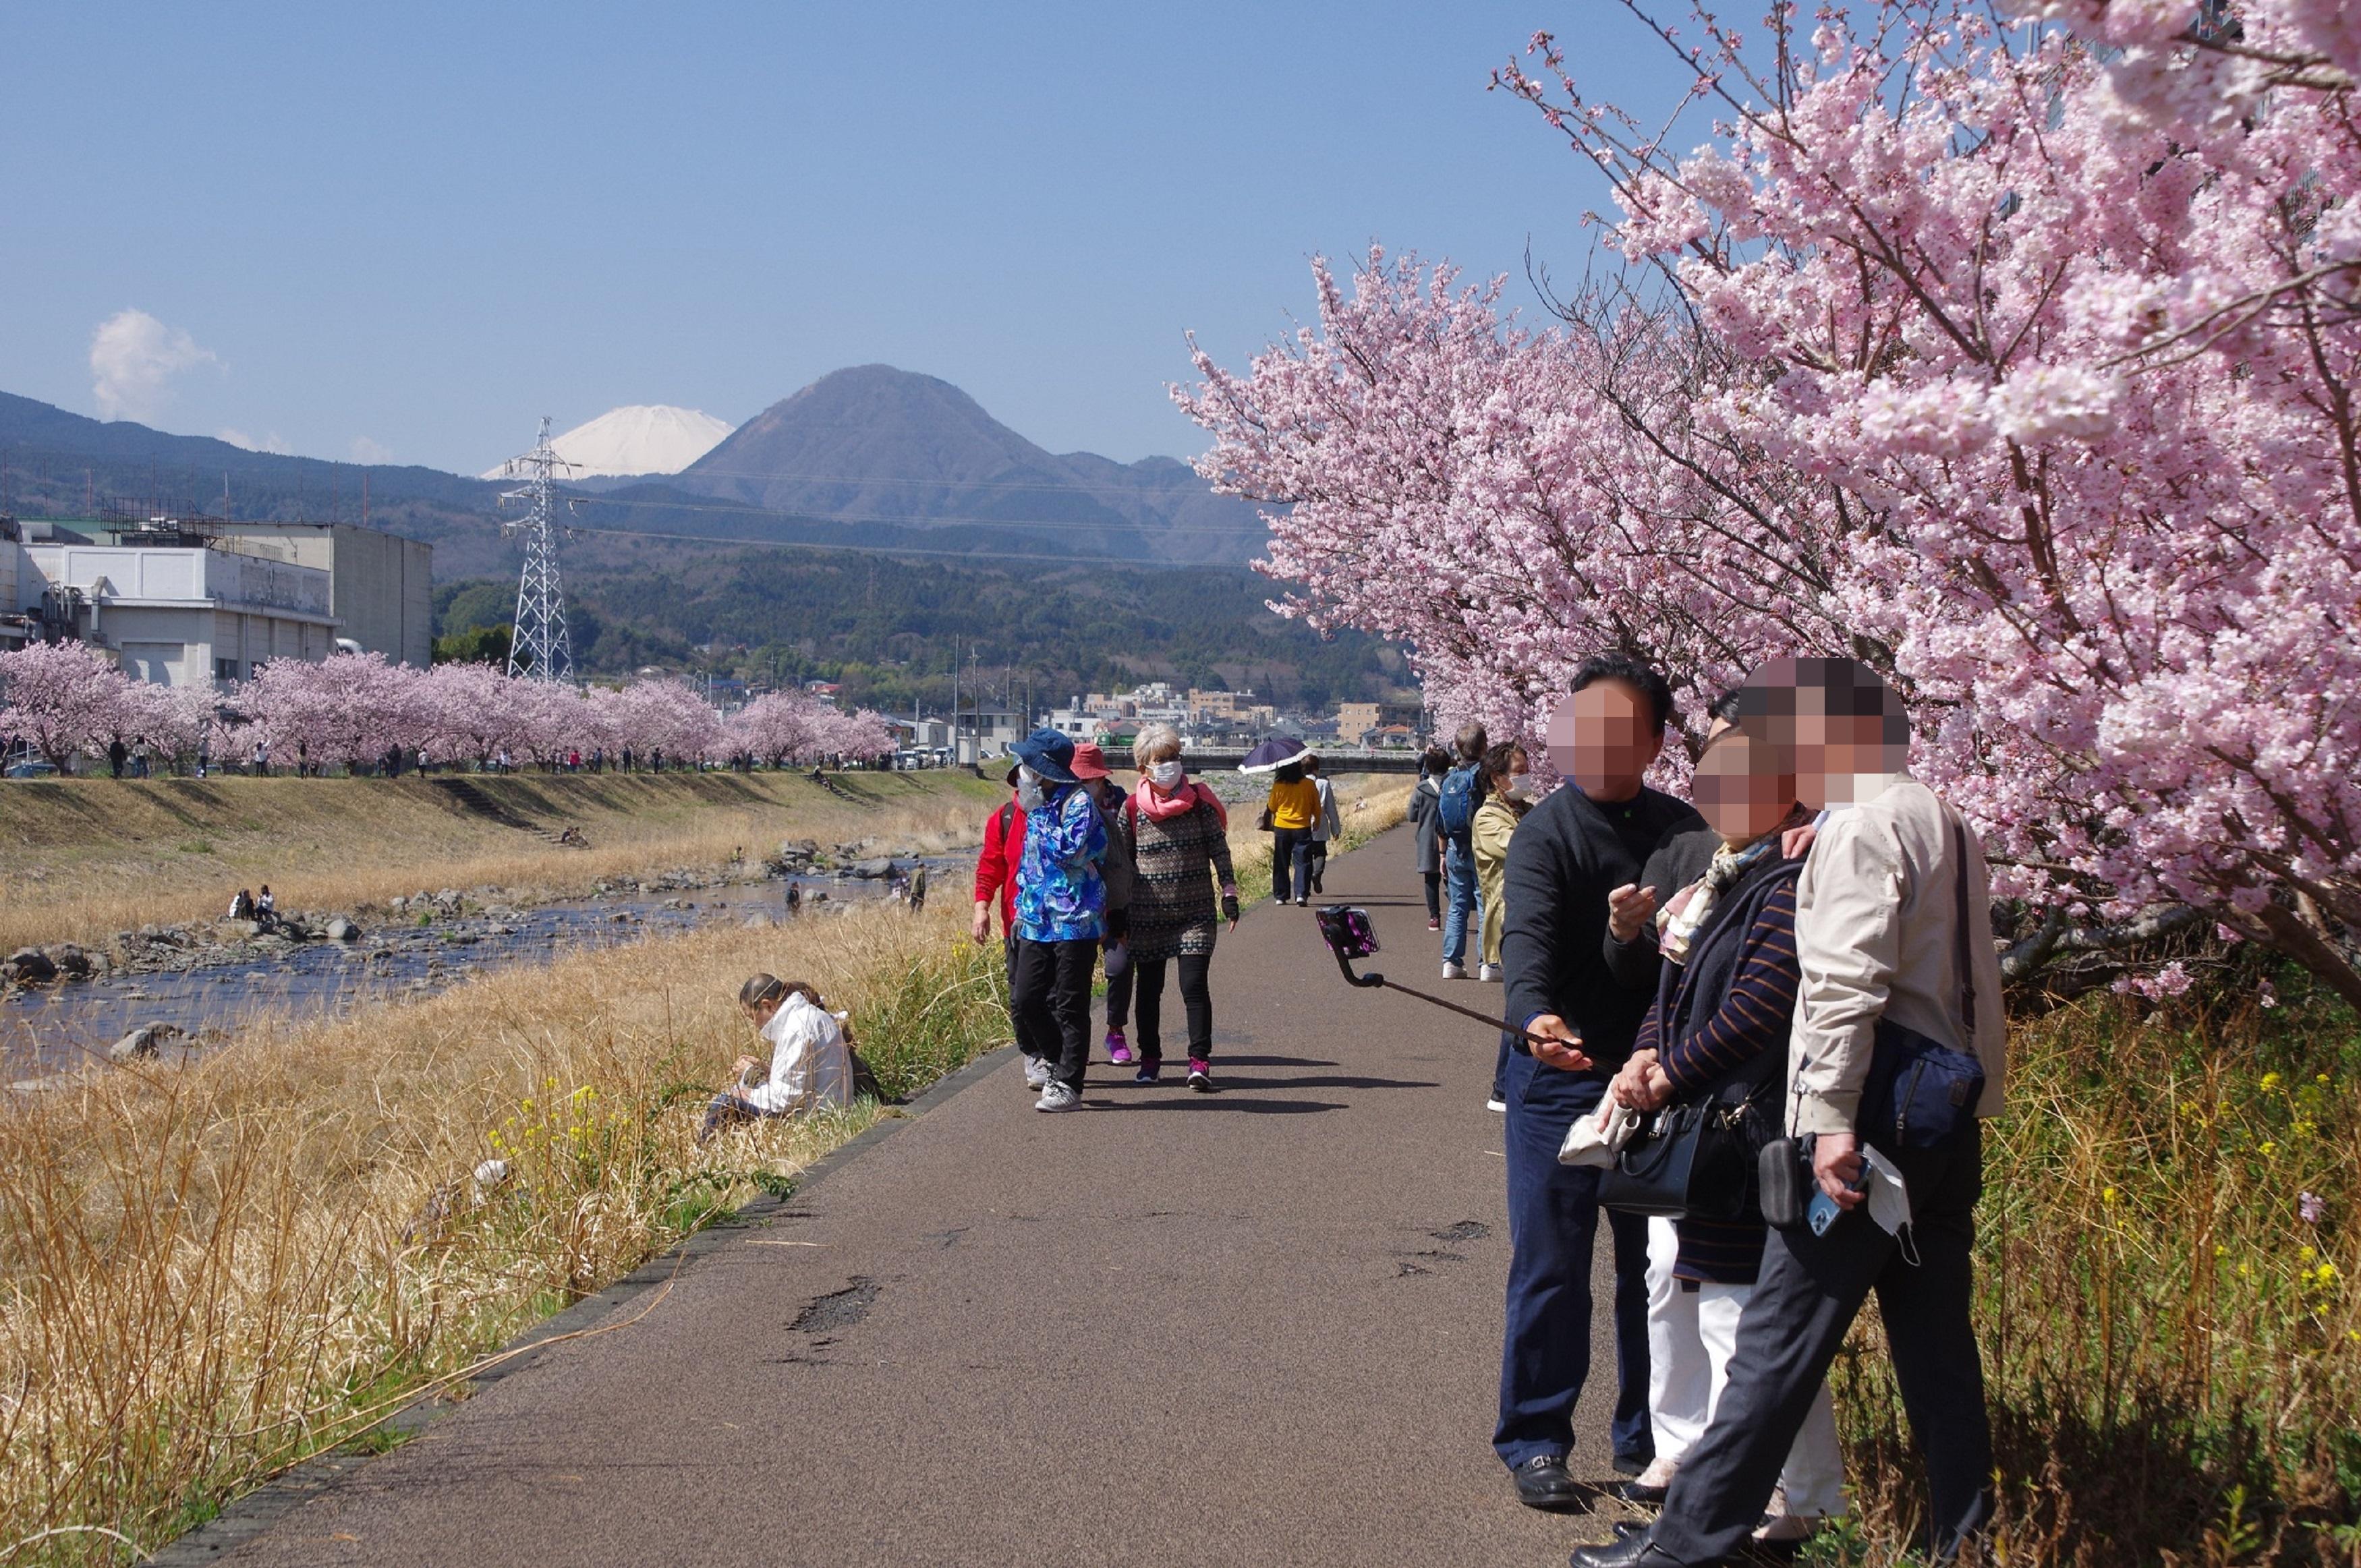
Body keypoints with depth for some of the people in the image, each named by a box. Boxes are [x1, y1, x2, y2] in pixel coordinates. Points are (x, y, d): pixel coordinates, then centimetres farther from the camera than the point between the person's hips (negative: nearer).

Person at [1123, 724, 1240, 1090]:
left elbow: (1219, 849, 4)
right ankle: (1150, 1058, 23)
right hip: (1147, 915, 1)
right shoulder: (1132, 808, 1)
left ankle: (1200, 1060, -12)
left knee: (1195, 985, -12)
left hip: (1196, 912, -1)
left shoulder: (1199, 800, 0)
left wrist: (1229, 893, -3)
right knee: (1149, 988, 9)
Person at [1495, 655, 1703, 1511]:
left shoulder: (1681, 829, 7)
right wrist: (1535, 1017, -44)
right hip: (1563, 1078, -5)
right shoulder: (1546, 832, -9)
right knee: (1552, 1264, 0)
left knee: (1658, 1264, 12)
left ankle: (1648, 1440, 24)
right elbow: (1528, 936, -25)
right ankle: (1536, 1441, 11)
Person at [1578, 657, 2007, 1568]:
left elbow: (1846, 982, -21)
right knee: (1936, 1345, 12)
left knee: (1779, 1341, -5)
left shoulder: (1861, 826, -13)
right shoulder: (1945, 824, 19)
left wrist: (1834, 1117, -24)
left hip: (1871, 1118, -9)